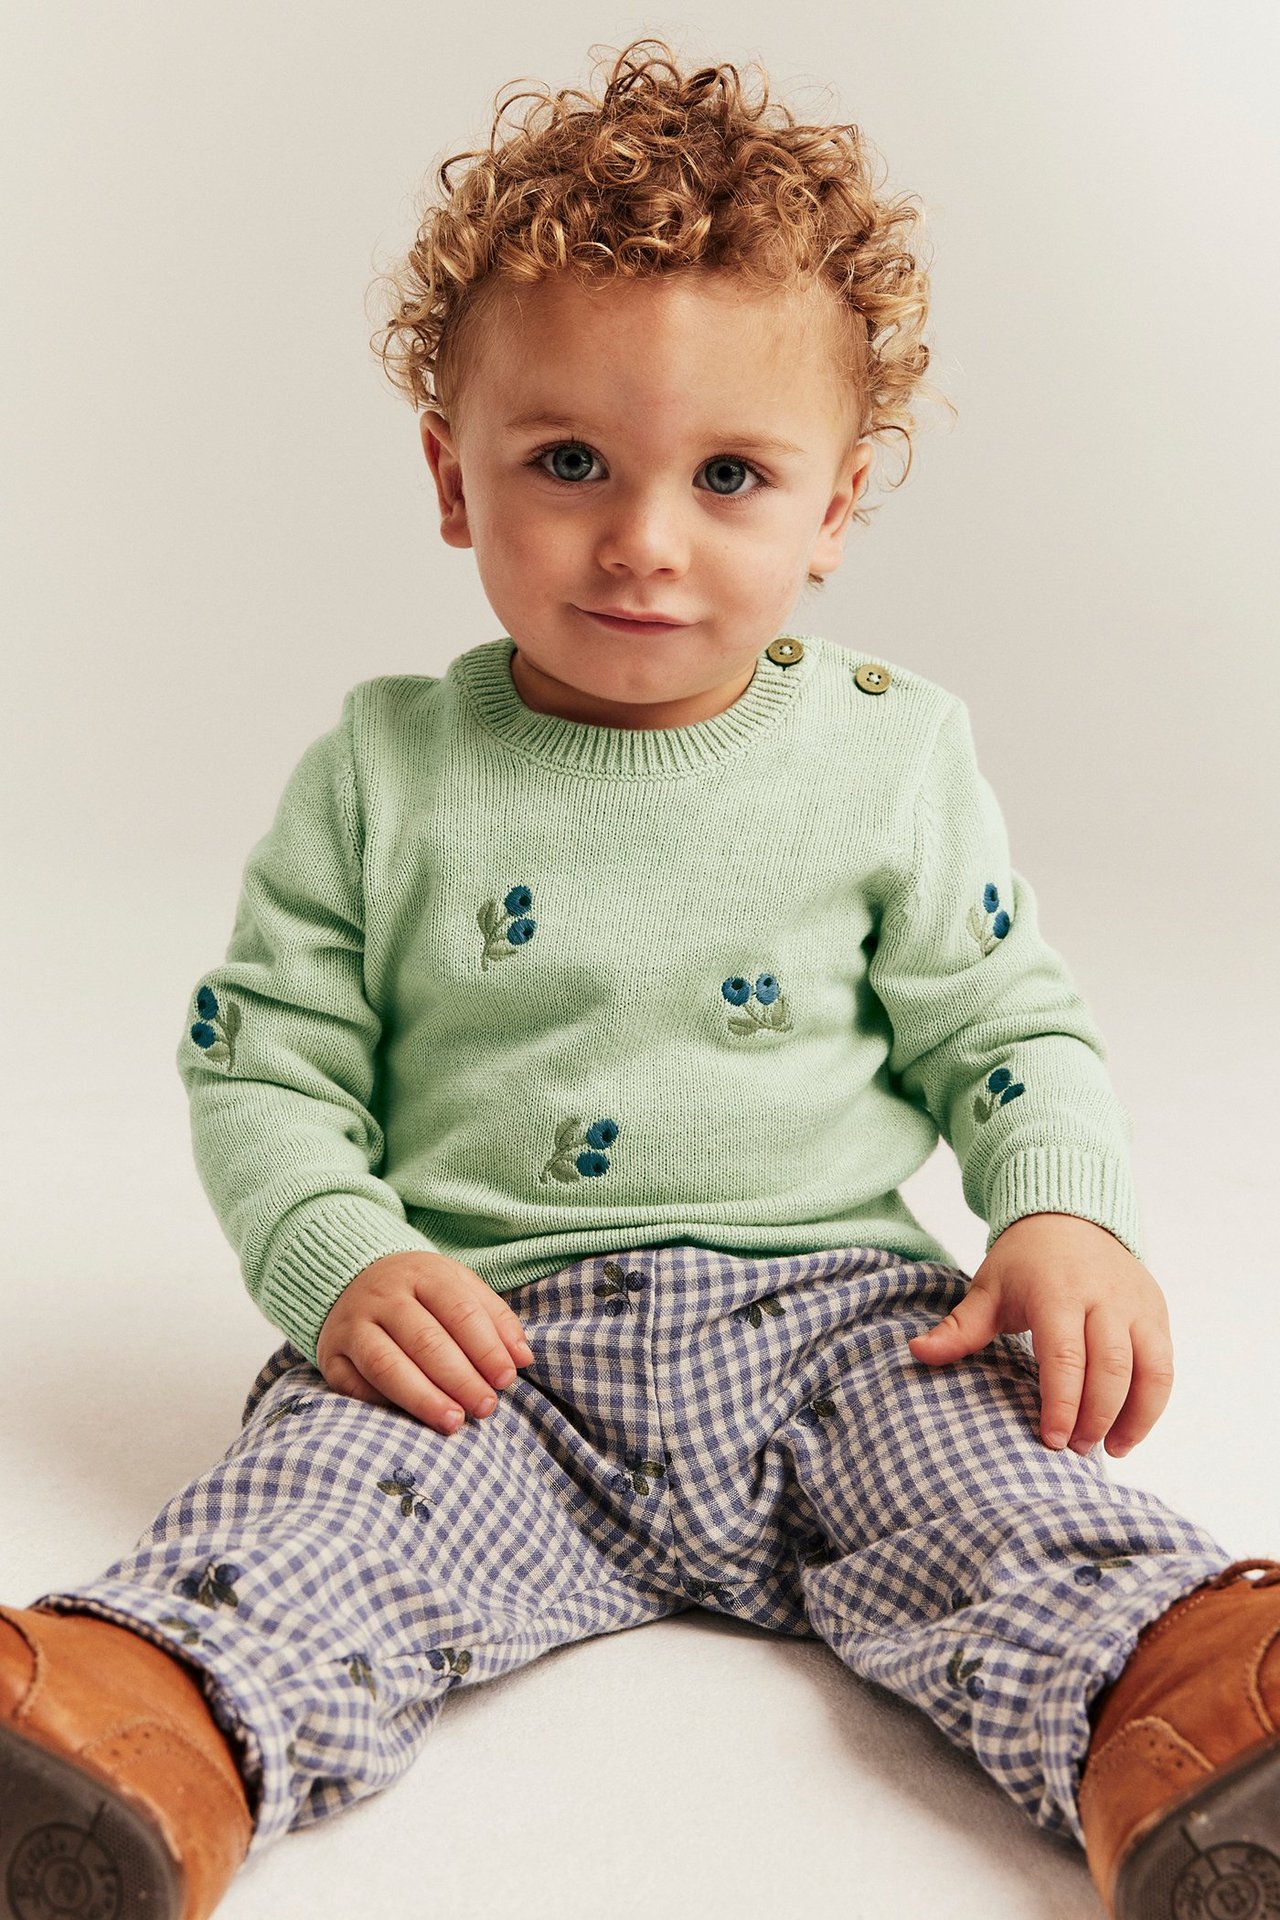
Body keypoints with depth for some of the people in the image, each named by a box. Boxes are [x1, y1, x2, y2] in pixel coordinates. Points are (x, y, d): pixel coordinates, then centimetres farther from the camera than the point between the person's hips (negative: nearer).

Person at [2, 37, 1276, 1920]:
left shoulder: (894, 751, 4)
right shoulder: (384, 771, 2)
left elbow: (1009, 1027, 10)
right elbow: (264, 1062, 5)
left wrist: (1066, 1216, -9)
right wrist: (338, 1259, -13)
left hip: (838, 1312, 1)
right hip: (489, 1340, 0)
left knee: (1036, 1522, -25)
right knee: (311, 1502, -27)